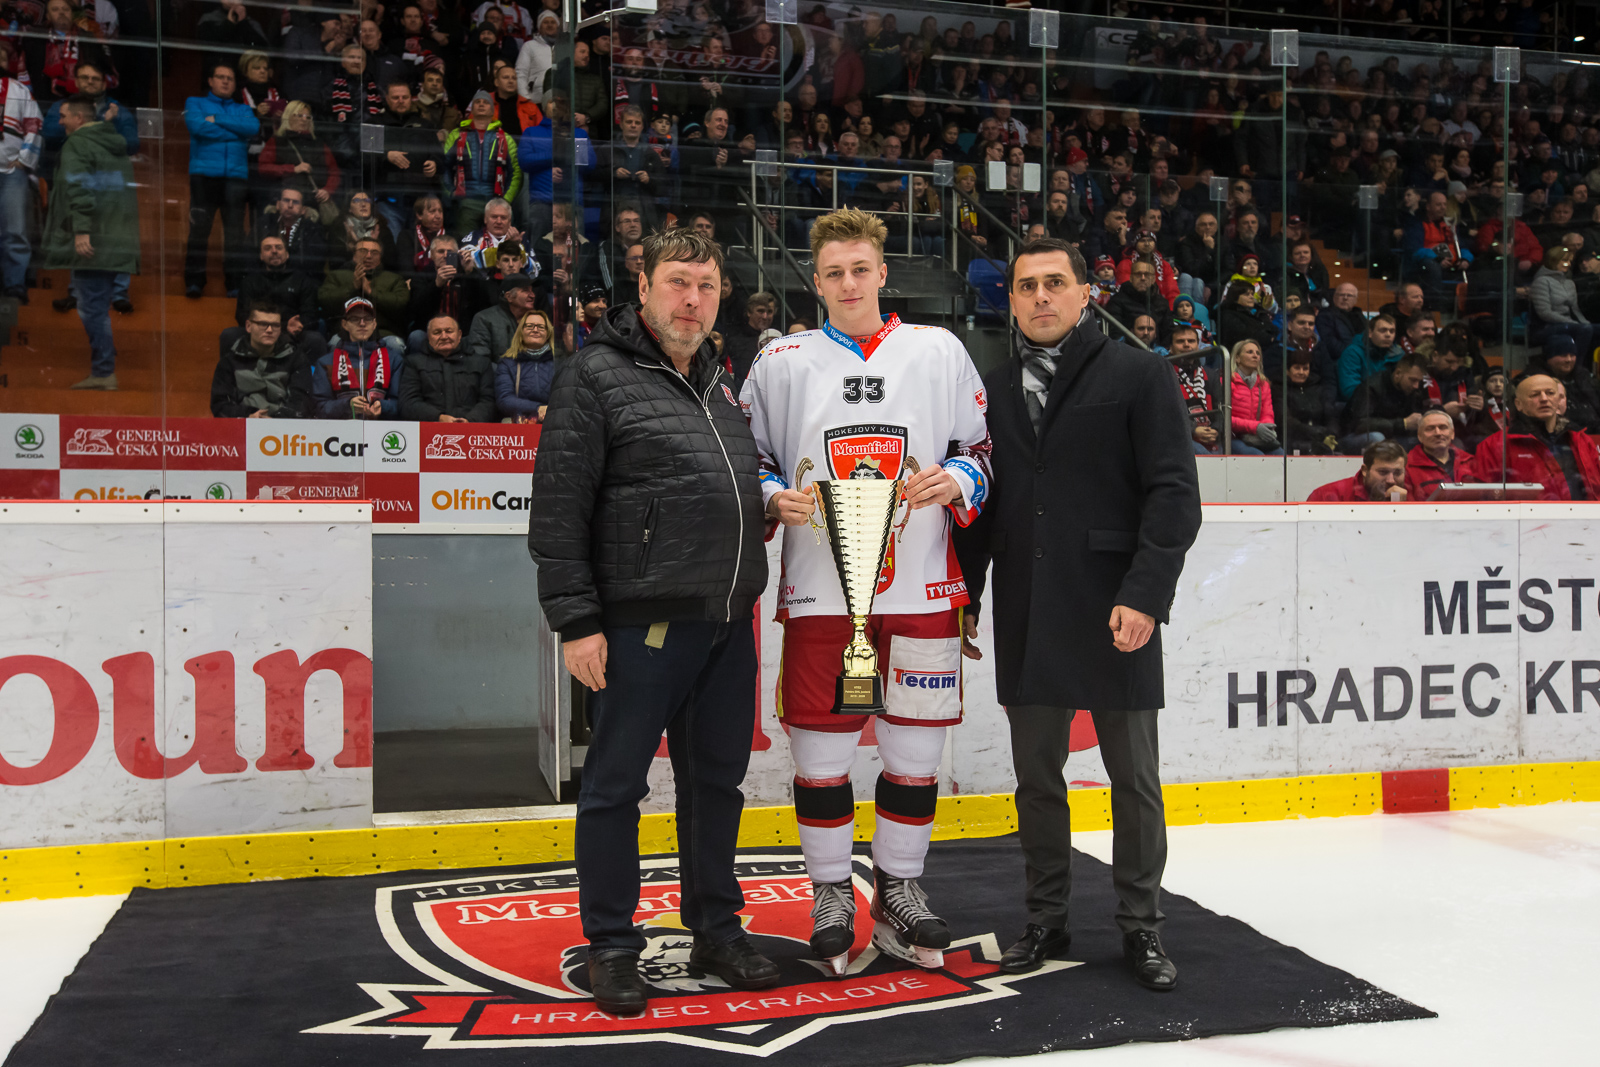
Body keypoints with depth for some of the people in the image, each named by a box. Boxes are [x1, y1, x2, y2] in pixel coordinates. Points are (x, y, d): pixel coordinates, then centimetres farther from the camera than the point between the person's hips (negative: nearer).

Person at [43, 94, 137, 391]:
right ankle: (103, 370, 16)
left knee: (91, 306, -5)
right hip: (117, 241, 8)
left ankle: (104, 372, -5)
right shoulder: (117, 142, 18)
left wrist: (81, 229, -25)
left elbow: (79, 187, -20)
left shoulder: (77, 144, -8)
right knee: (100, 305, 14)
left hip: (91, 241, -8)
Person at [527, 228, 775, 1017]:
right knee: (617, 785, 3)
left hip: (727, 624, 7)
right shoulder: (596, 376, -6)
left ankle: (715, 930, 29)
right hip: (641, 624, -7)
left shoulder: (720, 382, 16)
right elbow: (557, 510, -11)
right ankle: (611, 948, 17)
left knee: (716, 779, 15)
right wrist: (576, 620, -15)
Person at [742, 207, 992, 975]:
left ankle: (899, 892, 24)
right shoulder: (780, 363, 7)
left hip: (920, 587, 1)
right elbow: (748, 463, 11)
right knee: (821, 747, 3)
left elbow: (984, 450, 10)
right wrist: (776, 498, -9)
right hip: (820, 589, 0)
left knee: (916, 744, 7)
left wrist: (956, 481, -10)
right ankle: (830, 899, 20)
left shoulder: (939, 351, 8)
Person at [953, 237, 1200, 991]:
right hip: (1025, 618, 4)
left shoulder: (1137, 376, -2)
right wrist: (964, 596, 12)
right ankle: (1046, 920, 25)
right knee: (1036, 774, 11)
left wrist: (1145, 595, -17)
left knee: (1133, 776, 6)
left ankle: (1141, 927, 20)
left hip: (1115, 613, -4)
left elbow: (1174, 494, -8)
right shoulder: (992, 392, 12)